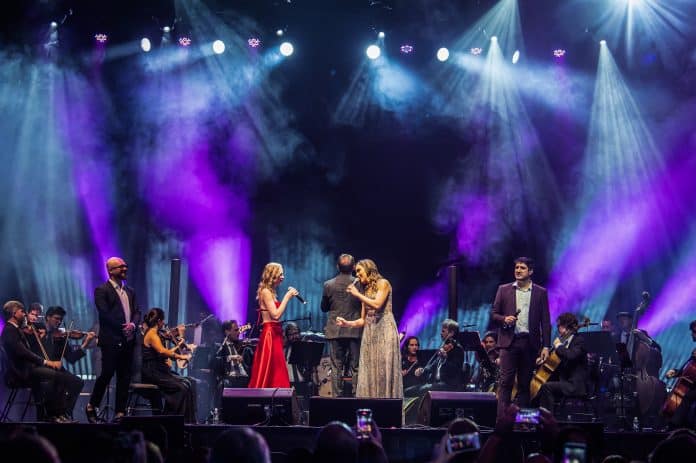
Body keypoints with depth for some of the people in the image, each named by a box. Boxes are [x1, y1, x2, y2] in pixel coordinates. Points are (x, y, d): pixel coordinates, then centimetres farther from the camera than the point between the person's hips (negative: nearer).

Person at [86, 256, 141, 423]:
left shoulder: (130, 291, 19)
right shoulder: (102, 290, -2)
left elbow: (136, 312, 13)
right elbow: (105, 314, -12)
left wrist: (133, 324, -8)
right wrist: (122, 327, -15)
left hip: (128, 340, 6)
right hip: (111, 340, -6)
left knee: (124, 377, 5)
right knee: (107, 373, -7)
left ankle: (120, 412, 9)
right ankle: (92, 406, 10)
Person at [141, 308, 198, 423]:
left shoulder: (154, 334, 18)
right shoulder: (152, 334, -12)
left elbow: (165, 353, 24)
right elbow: (162, 351, -30)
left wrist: (178, 346, 30)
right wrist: (180, 356, -30)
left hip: (159, 371, 10)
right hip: (152, 373, -10)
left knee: (189, 383, -3)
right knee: (182, 387, -22)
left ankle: (189, 420, -7)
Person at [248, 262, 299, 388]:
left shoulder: (271, 292, 16)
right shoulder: (265, 292, -11)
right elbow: (276, 315, -20)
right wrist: (287, 297, -14)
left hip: (275, 333, 10)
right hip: (269, 334, -10)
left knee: (276, 373, 9)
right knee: (267, 372, -8)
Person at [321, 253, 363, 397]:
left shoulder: (329, 285, -2)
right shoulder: (359, 284, -6)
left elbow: (324, 308, 8)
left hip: (335, 331, 1)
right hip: (355, 331, -1)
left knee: (336, 367, 5)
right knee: (356, 367, 4)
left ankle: (337, 397, 2)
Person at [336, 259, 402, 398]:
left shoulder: (383, 283, 0)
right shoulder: (365, 290, 17)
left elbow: (377, 304, -16)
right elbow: (363, 320, 14)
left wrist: (357, 294, -7)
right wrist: (347, 323, -1)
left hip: (384, 329, -6)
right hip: (369, 332, 6)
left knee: (384, 368, -9)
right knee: (369, 370, 0)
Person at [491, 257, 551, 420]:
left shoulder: (540, 293, 8)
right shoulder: (504, 290, 9)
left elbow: (545, 321, 5)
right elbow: (494, 313, 10)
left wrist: (546, 346, -2)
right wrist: (504, 319, -12)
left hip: (529, 343, 1)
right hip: (509, 341, 0)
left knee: (525, 383, 5)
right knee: (505, 382, -7)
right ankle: (502, 419, -10)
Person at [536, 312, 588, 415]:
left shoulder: (579, 340, -9)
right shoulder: (566, 341, 16)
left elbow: (571, 355, -29)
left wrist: (559, 346, -15)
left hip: (575, 386, -10)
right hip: (564, 382, 10)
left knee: (546, 387, -23)